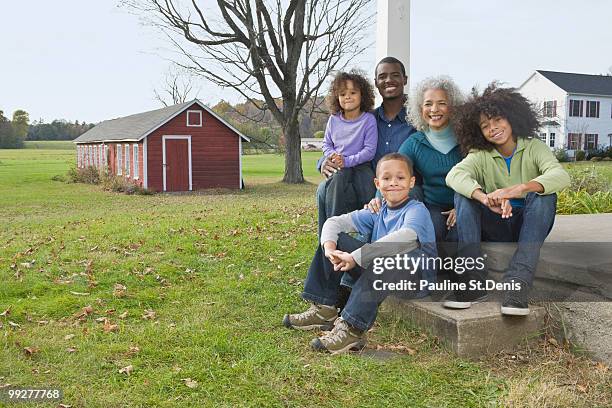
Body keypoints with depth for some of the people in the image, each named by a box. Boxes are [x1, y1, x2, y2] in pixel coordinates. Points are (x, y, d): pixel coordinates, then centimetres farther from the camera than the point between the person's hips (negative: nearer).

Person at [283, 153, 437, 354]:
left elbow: (405, 237, -35)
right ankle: (324, 309, -3)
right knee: (336, 239, -1)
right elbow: (334, 222, 4)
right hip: (377, 270, 7)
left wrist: (355, 257, -37)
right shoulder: (377, 212, 8)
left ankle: (351, 328, -37)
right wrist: (330, 248, -20)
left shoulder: (416, 210, -12)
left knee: (388, 254, -39)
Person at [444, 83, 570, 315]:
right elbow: (454, 175, -24)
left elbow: (561, 176, -24)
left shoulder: (534, 148, -3)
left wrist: (519, 188, -43)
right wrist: (486, 199, -44)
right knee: (464, 193, -23)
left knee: (544, 194, -29)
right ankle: (474, 281, -32)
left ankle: (518, 282, -37)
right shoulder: (480, 155, -1)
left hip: (528, 226, -1)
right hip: (494, 228, 1)